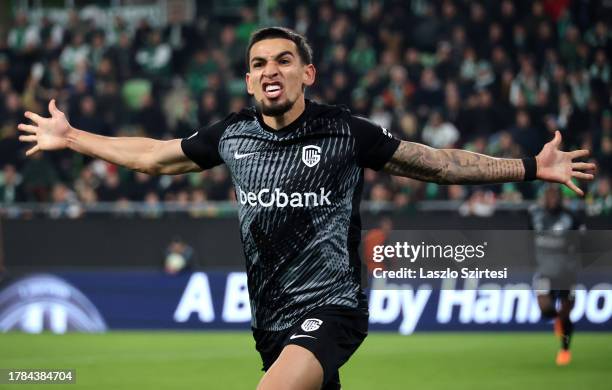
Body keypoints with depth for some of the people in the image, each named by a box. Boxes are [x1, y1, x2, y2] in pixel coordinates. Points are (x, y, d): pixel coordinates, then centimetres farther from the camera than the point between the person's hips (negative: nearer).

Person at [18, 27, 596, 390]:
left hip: (330, 308, -5)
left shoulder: (346, 133, -4)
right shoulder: (233, 136, 6)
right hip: (271, 318, 5)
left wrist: (532, 167, -1)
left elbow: (437, 163, 3)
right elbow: (153, 157, 20)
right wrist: (69, 139, 23)